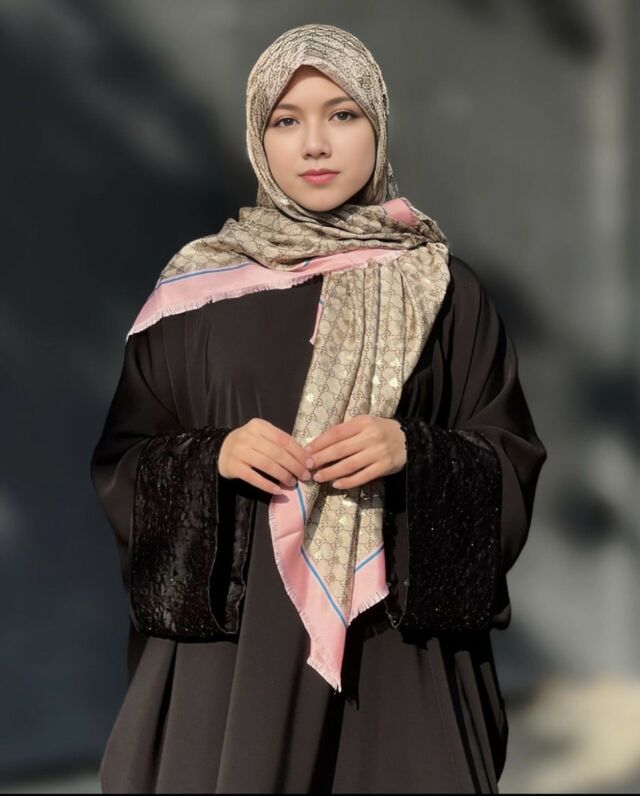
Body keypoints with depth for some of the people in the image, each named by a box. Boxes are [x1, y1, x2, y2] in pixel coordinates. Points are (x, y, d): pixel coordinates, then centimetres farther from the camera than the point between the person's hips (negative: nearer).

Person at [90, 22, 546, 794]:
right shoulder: (196, 285, 4)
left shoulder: (445, 290, 3)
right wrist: (213, 457, -13)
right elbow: (122, 462, 6)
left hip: (395, 648, 0)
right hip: (227, 638, 0)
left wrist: (413, 453, -16)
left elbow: (512, 466, 3)